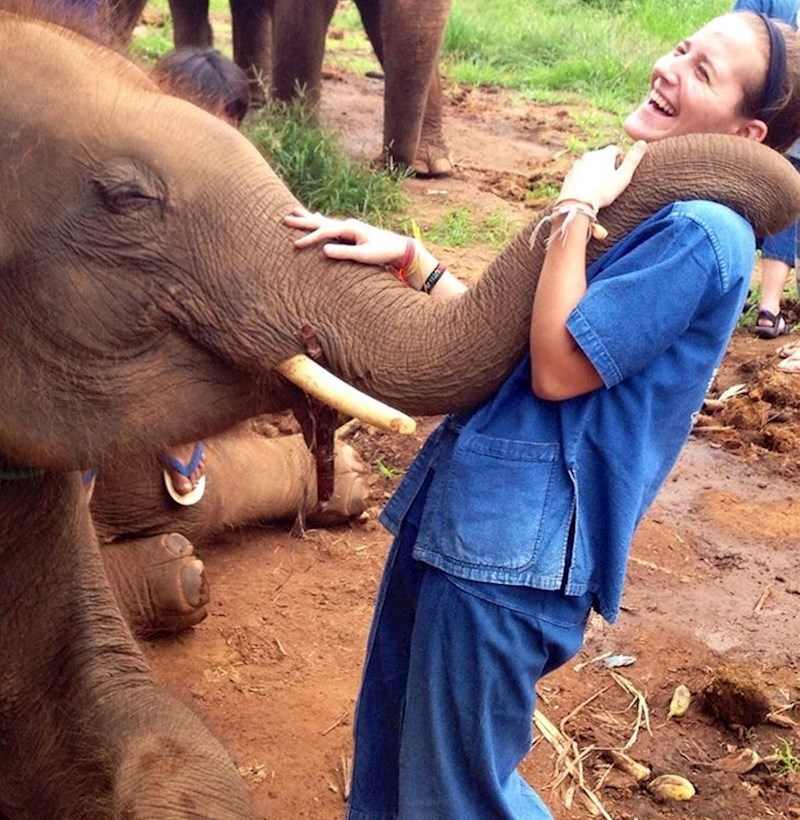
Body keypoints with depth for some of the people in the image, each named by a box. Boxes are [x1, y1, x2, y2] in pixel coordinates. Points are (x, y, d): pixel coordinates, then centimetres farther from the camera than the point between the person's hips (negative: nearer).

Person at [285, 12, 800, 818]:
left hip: (517, 534, -9)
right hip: (465, 497, 10)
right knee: (388, 751, 23)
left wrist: (575, 210, -13)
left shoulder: (701, 233, -15)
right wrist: (406, 255, 1)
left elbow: (557, 369, -20)